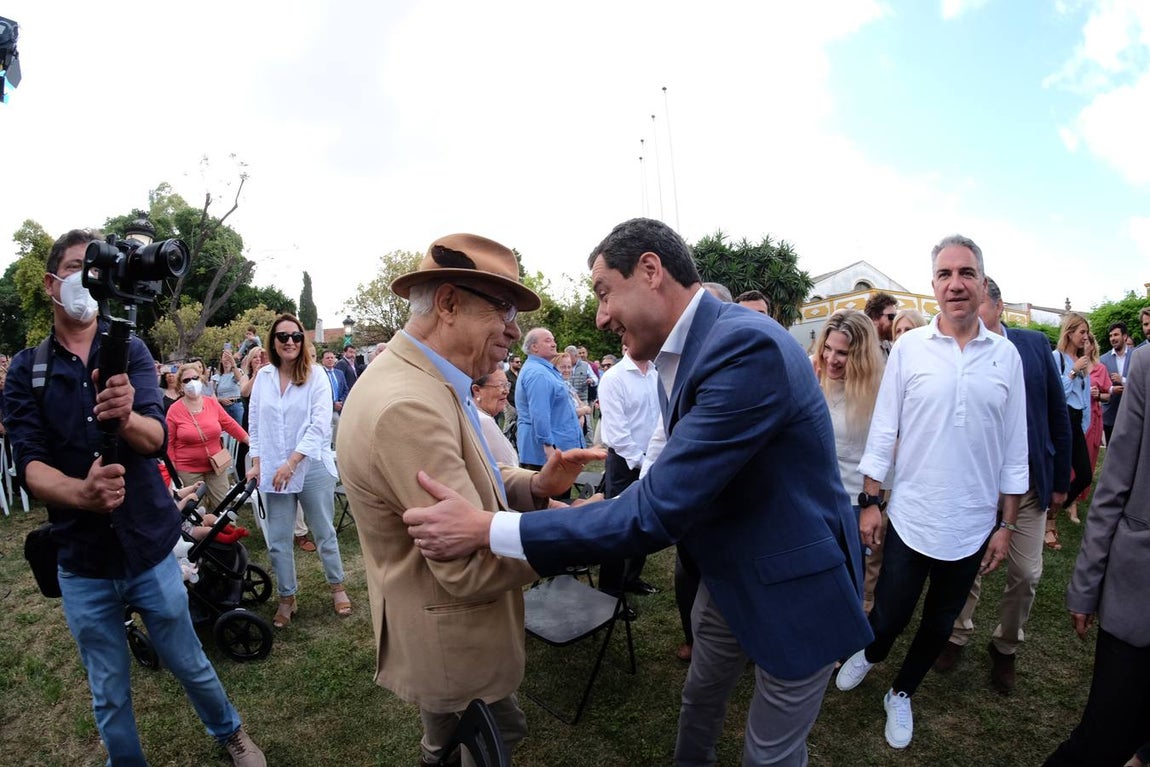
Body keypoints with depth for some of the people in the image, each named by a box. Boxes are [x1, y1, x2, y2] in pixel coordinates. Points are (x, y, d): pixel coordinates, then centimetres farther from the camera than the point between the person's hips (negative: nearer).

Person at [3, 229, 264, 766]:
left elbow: (156, 437, -17)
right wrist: (82, 493, -34)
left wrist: (125, 416, -41)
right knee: (109, 696, 16)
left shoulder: (131, 351, -4)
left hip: (150, 547, 0)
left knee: (190, 666, 16)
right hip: (81, 561, 1)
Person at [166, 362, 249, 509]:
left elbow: (230, 425, 6)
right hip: (188, 470, -2)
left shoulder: (212, 403, -1)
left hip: (216, 466, 2)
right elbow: (169, 443, -5)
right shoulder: (174, 410, -8)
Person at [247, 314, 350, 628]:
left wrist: (291, 463, -17)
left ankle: (337, 587, 30)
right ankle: (286, 599, 27)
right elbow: (255, 422, 8)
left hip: (312, 467, -3)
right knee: (277, 541, 9)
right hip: (273, 470, 3)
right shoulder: (263, 376, 3)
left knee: (324, 533, 11)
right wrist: (256, 463, 2)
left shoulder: (315, 374, -7)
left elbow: (320, 423, -14)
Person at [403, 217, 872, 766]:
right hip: (727, 573, 8)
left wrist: (485, 530, -29)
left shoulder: (747, 345, -31)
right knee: (700, 697, 27)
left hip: (794, 588, -7)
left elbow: (658, 511, -33)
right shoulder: (679, 354, -1)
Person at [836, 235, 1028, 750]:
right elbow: (883, 431, -4)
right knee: (889, 617, 6)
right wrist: (870, 502, -4)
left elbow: (1014, 447, 3)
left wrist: (1006, 524, 3)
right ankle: (869, 654, 41)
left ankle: (901, 694, 42)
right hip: (910, 518, -2)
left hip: (972, 526, 2)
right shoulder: (908, 348, -6)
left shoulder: (1005, 355, -2)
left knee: (940, 623, 17)